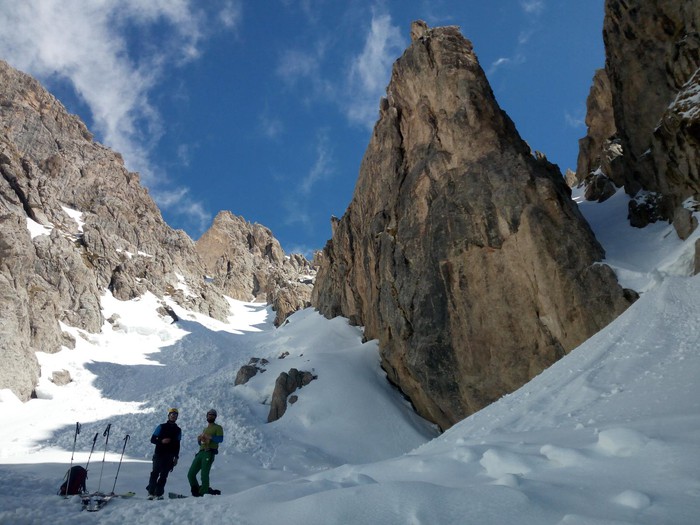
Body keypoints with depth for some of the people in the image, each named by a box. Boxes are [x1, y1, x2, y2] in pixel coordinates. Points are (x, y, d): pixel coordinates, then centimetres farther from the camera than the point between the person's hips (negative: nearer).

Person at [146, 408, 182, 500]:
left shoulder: (178, 430, 14)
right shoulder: (161, 427, 4)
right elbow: (152, 439, 1)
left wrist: (176, 457, 10)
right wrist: (161, 441, -17)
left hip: (169, 457, 2)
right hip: (159, 454, -2)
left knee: (164, 475, 0)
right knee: (155, 473, -10)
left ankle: (159, 493, 3)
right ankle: (151, 492, -3)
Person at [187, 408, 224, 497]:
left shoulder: (218, 427, 9)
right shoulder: (205, 429, 30)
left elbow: (220, 439, -8)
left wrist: (210, 437, -21)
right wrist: (199, 439, 8)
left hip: (209, 453, -7)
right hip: (200, 452, 7)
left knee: (204, 474, -18)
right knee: (191, 474, 0)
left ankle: (204, 493, -13)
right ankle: (196, 493, 11)